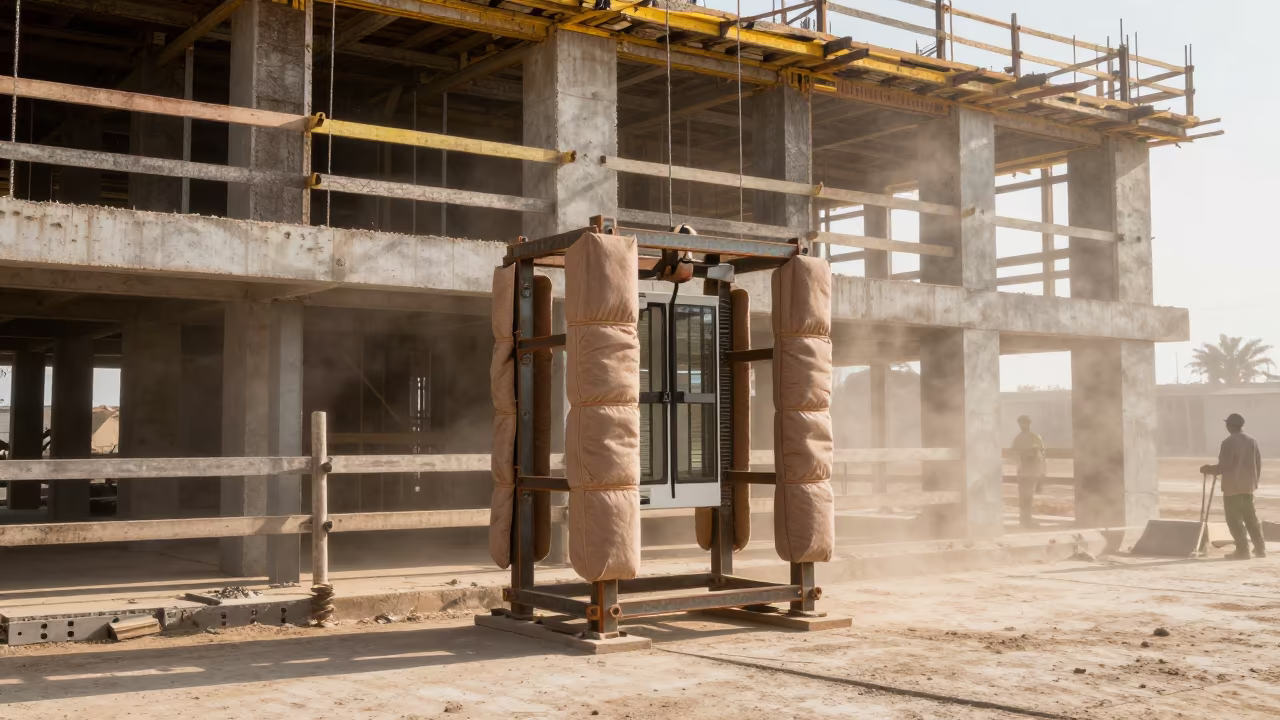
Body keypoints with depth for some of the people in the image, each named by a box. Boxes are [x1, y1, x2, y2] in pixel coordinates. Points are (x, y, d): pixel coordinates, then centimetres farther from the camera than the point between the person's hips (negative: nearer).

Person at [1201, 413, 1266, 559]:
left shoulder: (1229, 442, -16)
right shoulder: (1252, 440, 7)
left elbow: (1224, 466, -17)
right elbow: (1258, 463, 11)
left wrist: (1208, 469, -1)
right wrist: (1255, 480, 23)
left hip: (1233, 485, -7)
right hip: (1248, 485, 7)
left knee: (1234, 519, -1)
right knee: (1250, 517, 16)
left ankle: (1242, 550, -3)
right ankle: (1260, 548, 17)